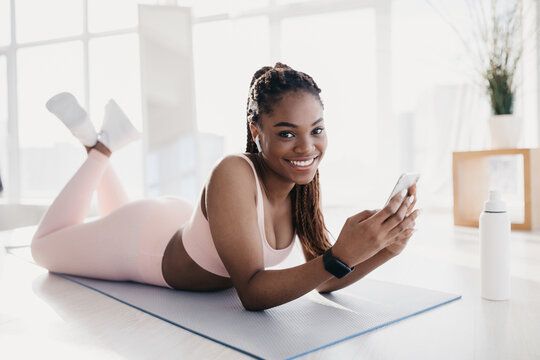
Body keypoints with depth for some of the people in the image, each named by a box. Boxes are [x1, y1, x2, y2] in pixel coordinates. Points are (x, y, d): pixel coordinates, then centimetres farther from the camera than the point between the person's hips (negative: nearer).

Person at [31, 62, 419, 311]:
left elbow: (325, 282, -16)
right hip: (139, 238, -6)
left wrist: (383, 251, -34)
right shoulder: (233, 175, -40)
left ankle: (109, 141, 36)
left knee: (121, 218, 39)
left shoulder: (302, 184, -20)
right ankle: (100, 145, 23)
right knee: (45, 245, 24)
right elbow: (252, 294, -40)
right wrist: (342, 256, -52)